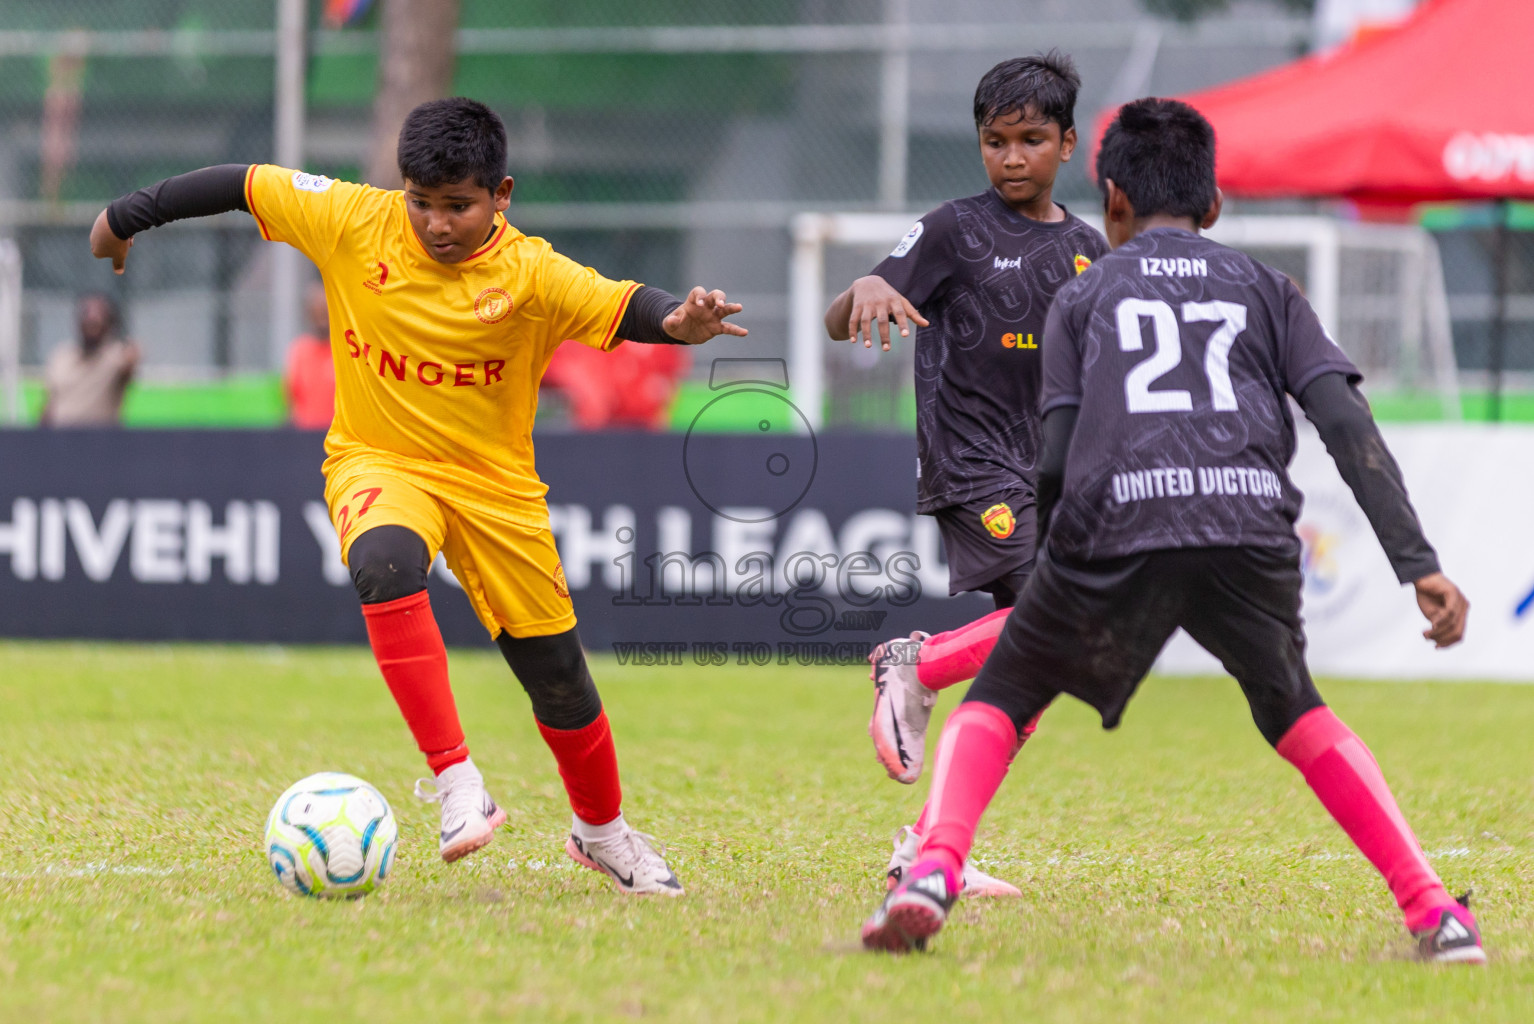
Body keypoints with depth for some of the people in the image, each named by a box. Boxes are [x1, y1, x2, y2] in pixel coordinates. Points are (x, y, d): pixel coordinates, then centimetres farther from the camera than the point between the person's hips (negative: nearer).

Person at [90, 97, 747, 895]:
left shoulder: (531, 275, -17)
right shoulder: (354, 223, -12)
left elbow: (624, 309, -30)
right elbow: (245, 185, -2)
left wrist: (678, 323, -53)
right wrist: (127, 217, 7)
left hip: (494, 483, 0)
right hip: (376, 461, 0)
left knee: (556, 672, 5)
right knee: (384, 561, -36)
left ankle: (602, 830, 34)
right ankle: (454, 779, -34)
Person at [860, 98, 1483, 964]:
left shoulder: (1083, 297, 24)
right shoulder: (1265, 289, 26)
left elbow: (1057, 460, 11)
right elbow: (1348, 423, 11)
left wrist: (1050, 565, 26)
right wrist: (1419, 563, 6)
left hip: (1114, 533, -2)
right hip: (1252, 527, 2)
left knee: (997, 704, 17)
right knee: (1293, 709, 25)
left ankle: (934, 869, -10)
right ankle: (1436, 914, 13)